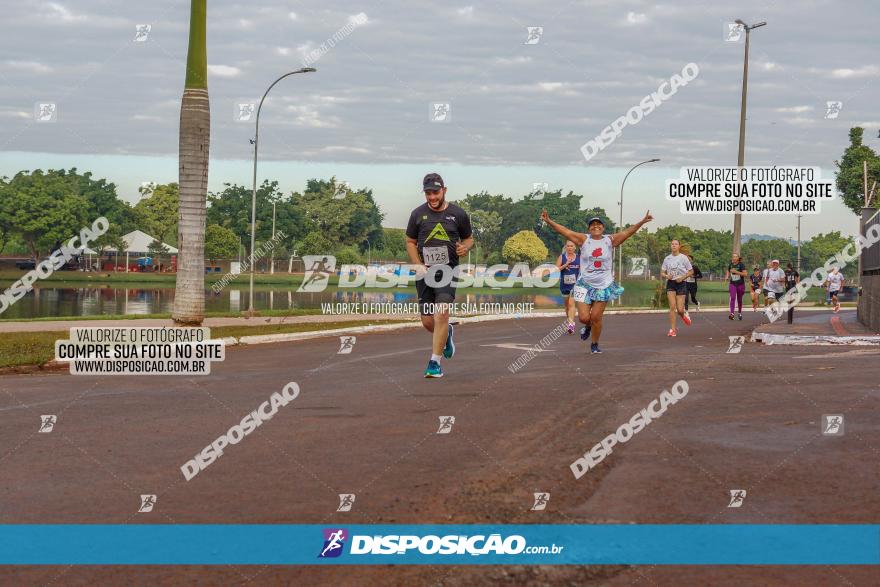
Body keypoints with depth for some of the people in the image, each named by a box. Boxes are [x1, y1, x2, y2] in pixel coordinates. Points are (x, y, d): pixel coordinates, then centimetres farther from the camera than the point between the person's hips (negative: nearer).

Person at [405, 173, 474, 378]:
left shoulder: (458, 214, 4)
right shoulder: (418, 214, 6)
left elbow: (469, 238, 17)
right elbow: (410, 242, 13)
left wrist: (465, 247, -7)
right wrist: (418, 265, -2)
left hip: (448, 271, -3)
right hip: (425, 272, 3)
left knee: (441, 315, -19)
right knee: (427, 322, 4)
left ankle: (434, 363, -14)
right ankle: (446, 333, 39)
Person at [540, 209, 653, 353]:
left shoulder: (609, 240, 0)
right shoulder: (584, 240, -3)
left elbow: (627, 232, -4)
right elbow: (564, 231, -9)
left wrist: (642, 222, -16)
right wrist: (548, 221, -20)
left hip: (603, 285, 0)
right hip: (585, 284, 0)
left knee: (596, 318, 1)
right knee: (584, 317, -4)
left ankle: (594, 344, 21)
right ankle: (588, 327, 33)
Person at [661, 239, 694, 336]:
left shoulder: (683, 258, -3)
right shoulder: (667, 259, 6)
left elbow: (691, 271, 1)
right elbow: (662, 273, 10)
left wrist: (682, 277, -13)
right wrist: (667, 276, -12)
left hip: (681, 284, -2)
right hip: (670, 284, 2)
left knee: (680, 309, -5)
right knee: (672, 307, -10)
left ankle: (684, 314, 33)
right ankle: (672, 330, -7)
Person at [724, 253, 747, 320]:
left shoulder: (741, 265, -9)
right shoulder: (730, 265, 4)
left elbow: (745, 274, -17)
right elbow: (728, 272, 21)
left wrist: (736, 272, -24)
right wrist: (727, 276, -1)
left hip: (740, 284, -2)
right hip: (732, 284, 2)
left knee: (739, 299, 10)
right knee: (732, 298, -17)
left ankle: (740, 313, 31)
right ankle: (731, 313, -25)